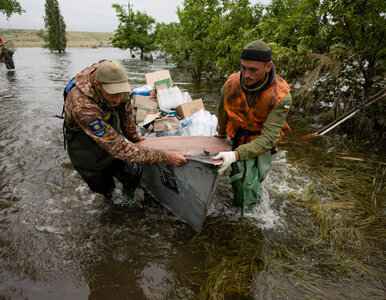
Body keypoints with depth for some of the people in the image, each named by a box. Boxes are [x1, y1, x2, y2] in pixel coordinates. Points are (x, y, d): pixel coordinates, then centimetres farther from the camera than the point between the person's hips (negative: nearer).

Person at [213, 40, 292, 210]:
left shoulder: (281, 96, -30)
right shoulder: (231, 83, -19)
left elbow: (268, 138, -33)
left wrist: (236, 155, -46)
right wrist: (222, 132, 21)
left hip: (262, 143, -2)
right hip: (237, 139, 3)